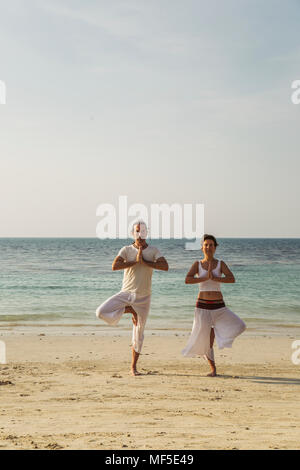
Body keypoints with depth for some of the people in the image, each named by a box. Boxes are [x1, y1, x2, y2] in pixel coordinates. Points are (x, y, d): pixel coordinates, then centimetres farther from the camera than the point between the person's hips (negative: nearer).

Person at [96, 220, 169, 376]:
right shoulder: (126, 250, -2)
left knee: (139, 333, 6)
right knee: (101, 313, -20)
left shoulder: (153, 251, 1)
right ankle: (129, 310, 3)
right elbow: (114, 266, -18)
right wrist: (135, 261, -19)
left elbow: (165, 266, -16)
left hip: (143, 297, 0)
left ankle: (133, 367, 18)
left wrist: (145, 262, -18)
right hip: (126, 293, 0)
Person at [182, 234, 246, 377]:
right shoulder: (197, 264, 2)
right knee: (206, 339, 2)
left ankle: (215, 331, 10)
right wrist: (205, 278, -20)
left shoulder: (220, 264, 3)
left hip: (219, 306, 1)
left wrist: (215, 278, -22)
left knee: (239, 326, -15)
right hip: (202, 306, -1)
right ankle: (213, 368, 20)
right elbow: (187, 280, -13)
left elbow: (232, 279, -12)